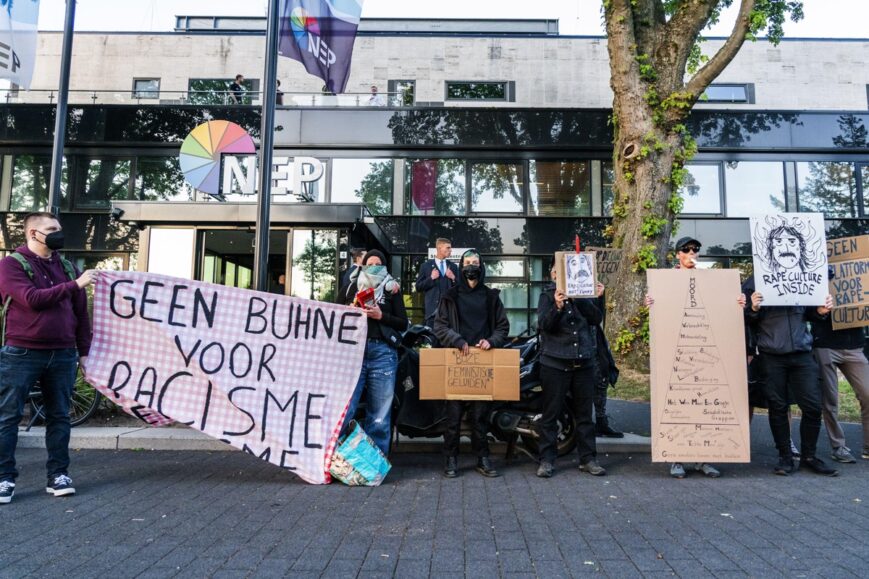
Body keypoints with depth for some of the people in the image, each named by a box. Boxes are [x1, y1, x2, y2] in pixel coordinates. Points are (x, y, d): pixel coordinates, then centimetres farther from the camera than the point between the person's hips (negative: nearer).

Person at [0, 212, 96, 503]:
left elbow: (81, 312, 12)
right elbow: (32, 299, -18)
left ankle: (58, 474, 15)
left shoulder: (67, 267, 12)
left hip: (63, 355, 4)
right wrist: (75, 285, -18)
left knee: (59, 416, 7)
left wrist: (84, 351, 9)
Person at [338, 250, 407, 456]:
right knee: (343, 408, -7)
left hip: (383, 352, 0)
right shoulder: (349, 288, 14)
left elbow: (403, 324, 8)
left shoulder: (392, 290, 12)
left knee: (379, 414, 4)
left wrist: (381, 315, -7)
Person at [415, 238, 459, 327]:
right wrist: (431, 278, -10)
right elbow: (418, 287, 2)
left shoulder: (453, 266, 13)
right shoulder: (426, 266, 5)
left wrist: (453, 278, -5)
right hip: (433, 309, -2)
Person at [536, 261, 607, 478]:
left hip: (584, 362, 3)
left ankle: (587, 459, 18)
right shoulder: (548, 295, 3)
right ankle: (546, 460, 9)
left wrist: (595, 299, -15)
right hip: (555, 362, -3)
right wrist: (557, 307, -29)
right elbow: (544, 324, -12)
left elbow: (596, 319, 1)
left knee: (585, 413, 9)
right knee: (551, 413, 1)